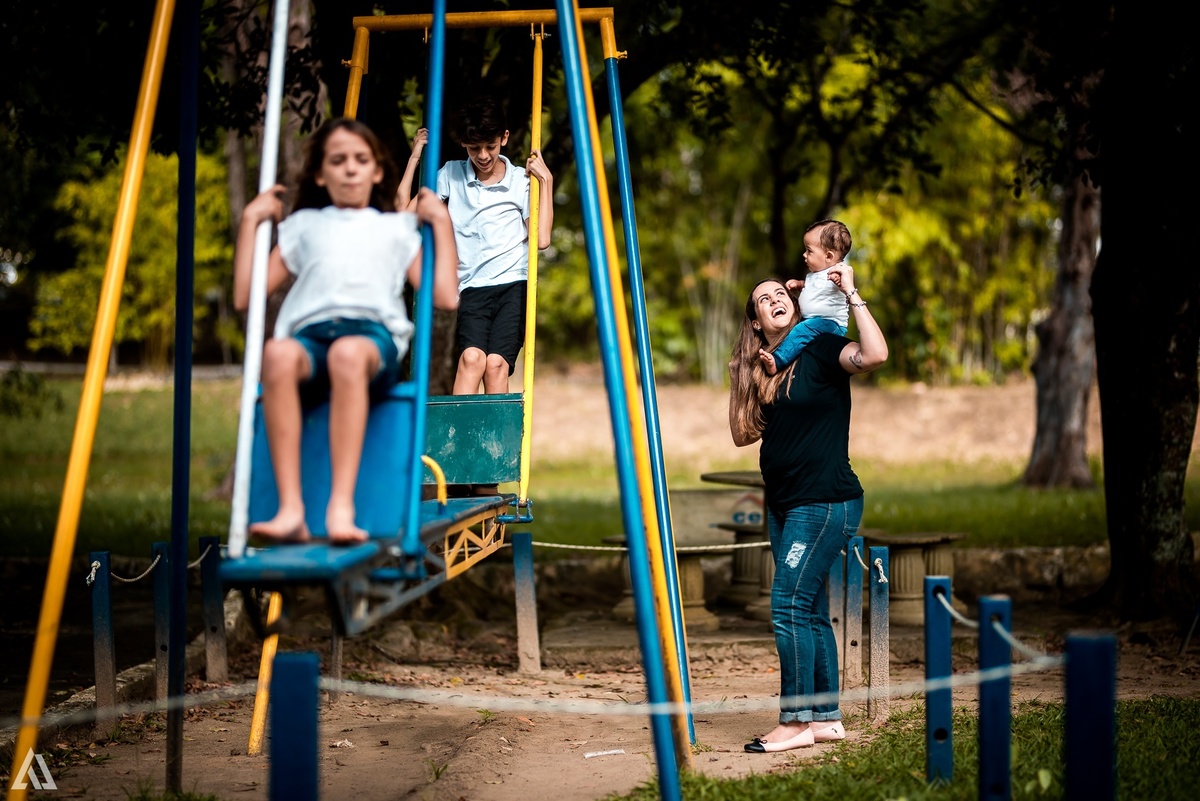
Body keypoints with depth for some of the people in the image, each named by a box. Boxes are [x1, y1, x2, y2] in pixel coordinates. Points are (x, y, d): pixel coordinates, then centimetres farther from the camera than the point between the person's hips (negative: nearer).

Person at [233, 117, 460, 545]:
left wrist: (441, 222, 19)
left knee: (349, 352, -41)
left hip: (373, 334, -1)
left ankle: (341, 508, -47)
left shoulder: (397, 228, 29)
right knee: (278, 353, -38)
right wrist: (251, 219, 23)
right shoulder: (302, 225, 31)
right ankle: (290, 510, -43)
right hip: (310, 333, 1)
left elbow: (445, 297, 15)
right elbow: (245, 297, 22)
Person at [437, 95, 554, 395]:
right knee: (472, 356, -26)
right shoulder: (451, 175, 12)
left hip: (514, 286, -1)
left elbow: (541, 238, -2)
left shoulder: (521, 180, 7)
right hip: (472, 289, 1)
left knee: (497, 362, -23)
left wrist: (546, 180, -1)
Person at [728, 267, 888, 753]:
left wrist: (850, 293, -21)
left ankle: (797, 721, -7)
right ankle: (827, 717, 16)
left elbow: (875, 355, -27)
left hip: (826, 501, -8)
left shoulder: (819, 350, -8)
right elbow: (743, 433, 11)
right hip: (783, 505, 8)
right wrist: (747, 376, 5)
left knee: (789, 605, -12)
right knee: (809, 612, 10)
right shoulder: (760, 370, 13)